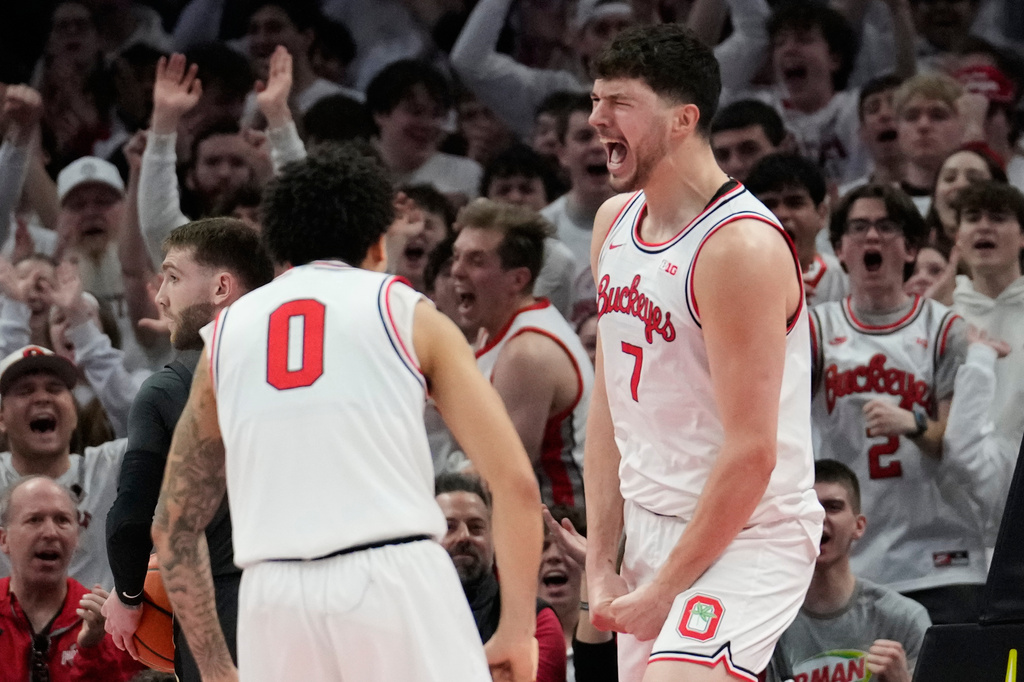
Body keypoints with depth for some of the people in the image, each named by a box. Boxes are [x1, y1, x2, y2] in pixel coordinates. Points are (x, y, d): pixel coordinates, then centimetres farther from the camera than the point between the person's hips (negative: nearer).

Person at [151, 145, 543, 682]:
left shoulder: (226, 332, 21)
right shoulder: (410, 315, 12)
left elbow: (173, 527, 24)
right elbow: (515, 481, 4)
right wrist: (518, 628, 9)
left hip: (274, 597, 3)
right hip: (399, 578, -3)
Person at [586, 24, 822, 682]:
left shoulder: (741, 248, -20)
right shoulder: (614, 223, 7)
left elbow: (751, 454, -21)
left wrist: (666, 587, -16)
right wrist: (601, 562, 5)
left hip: (746, 534, -9)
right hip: (650, 523, 9)